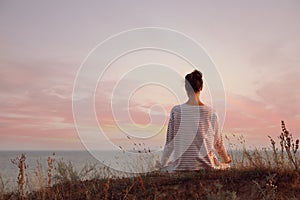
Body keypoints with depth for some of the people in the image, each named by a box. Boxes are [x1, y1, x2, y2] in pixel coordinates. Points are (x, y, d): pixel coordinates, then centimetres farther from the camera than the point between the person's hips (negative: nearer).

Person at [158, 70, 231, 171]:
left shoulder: (176, 110, -9)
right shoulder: (210, 112, -6)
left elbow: (170, 141, -3)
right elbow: (218, 142, 4)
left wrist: (162, 163, 12)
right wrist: (226, 159, 24)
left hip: (181, 165, 0)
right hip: (205, 164, 1)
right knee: (225, 166, 29)